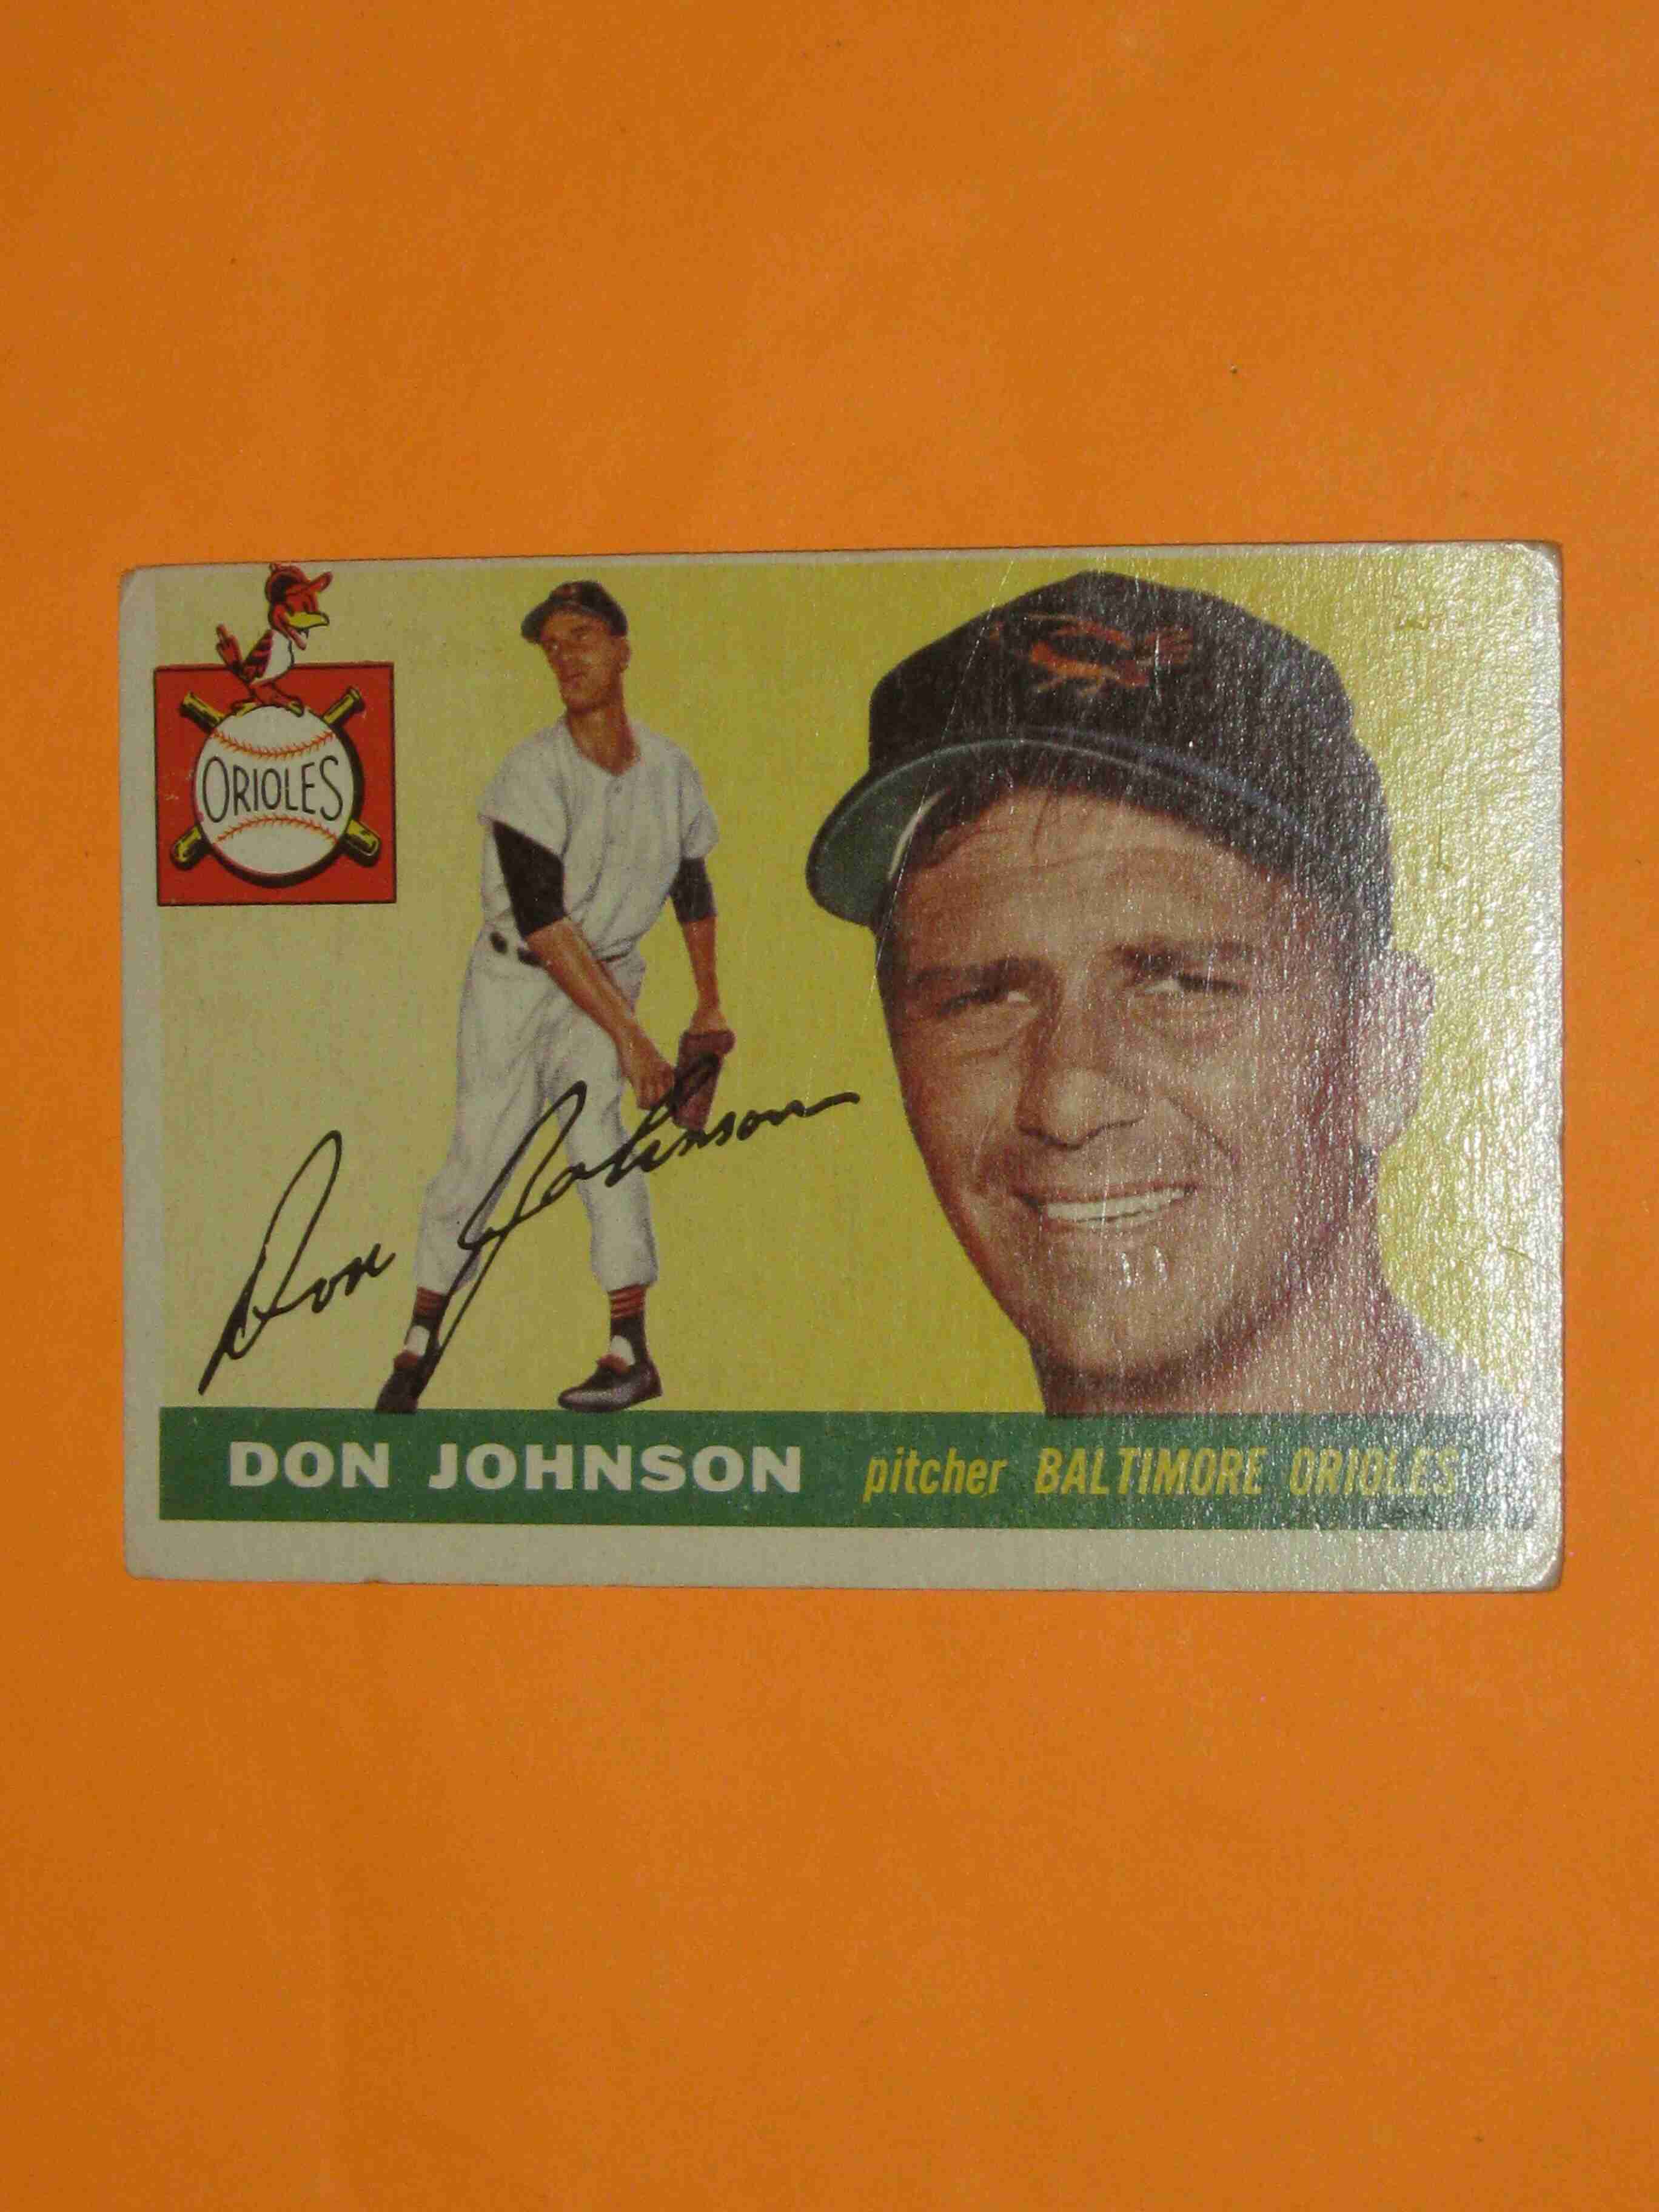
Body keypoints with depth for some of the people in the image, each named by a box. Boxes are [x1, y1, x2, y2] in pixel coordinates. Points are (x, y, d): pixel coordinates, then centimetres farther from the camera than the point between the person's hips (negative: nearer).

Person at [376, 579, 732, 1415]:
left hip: (608, 975, 2)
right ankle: (422, 1336, 13)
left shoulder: (669, 769, -2)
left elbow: (692, 885, 16)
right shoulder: (532, 773, -17)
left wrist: (709, 1006, 22)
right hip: (514, 980, -2)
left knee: (598, 1136, -16)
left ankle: (629, 1351, -13)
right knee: (480, 1154, -4)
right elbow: (542, 923, -23)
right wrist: (628, 1034, -27)